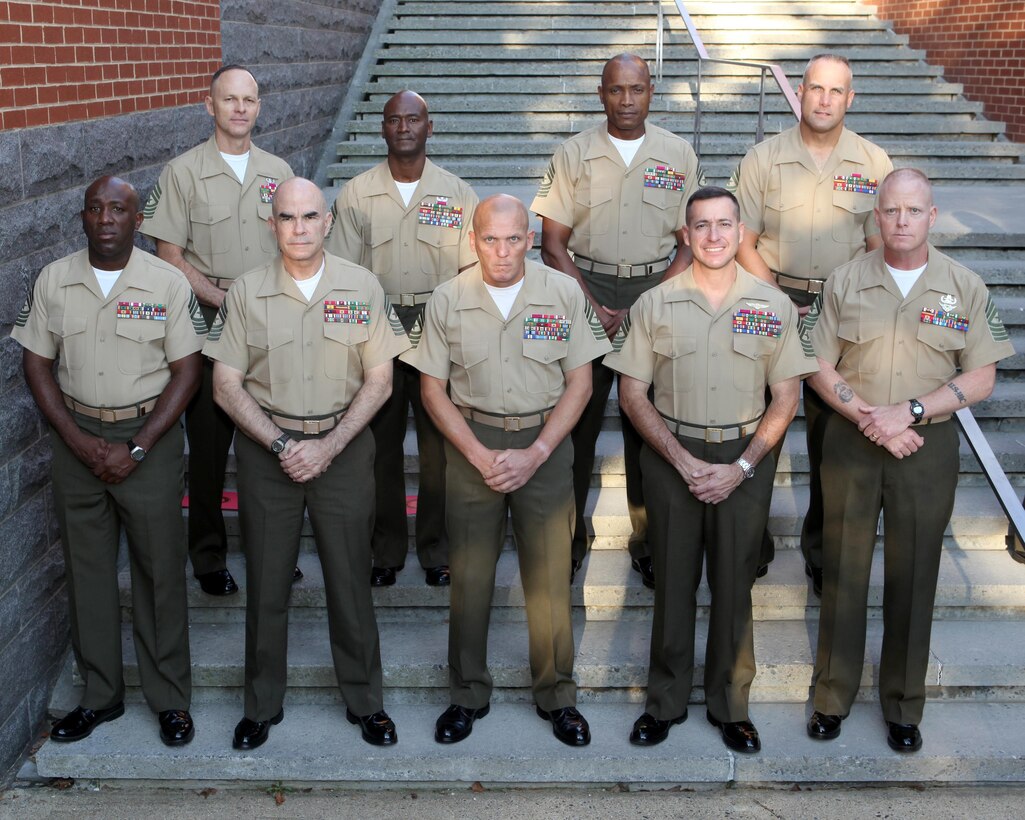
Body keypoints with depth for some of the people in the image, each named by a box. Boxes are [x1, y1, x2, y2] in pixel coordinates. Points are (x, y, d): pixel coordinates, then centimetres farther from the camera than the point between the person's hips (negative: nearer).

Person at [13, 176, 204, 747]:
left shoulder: (168, 284, -6)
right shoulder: (54, 281, 2)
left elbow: (187, 372, -6)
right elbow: (37, 363, 5)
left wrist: (136, 448, -12)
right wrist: (78, 440, -6)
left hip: (149, 437, -2)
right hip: (77, 437, 3)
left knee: (160, 571, 2)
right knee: (88, 569, 9)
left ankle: (171, 699, 16)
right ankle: (101, 694, 24)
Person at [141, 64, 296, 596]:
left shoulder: (277, 171, 11)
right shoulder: (183, 172, -1)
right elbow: (168, 254, -5)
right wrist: (222, 299, -13)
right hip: (209, 326, -3)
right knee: (209, 443, 2)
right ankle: (208, 557, 15)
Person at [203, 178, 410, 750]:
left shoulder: (363, 288, -1)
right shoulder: (246, 292, -1)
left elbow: (379, 380, -1)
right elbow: (227, 385, -1)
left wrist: (328, 446, -10)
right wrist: (281, 444, -11)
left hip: (344, 448, 0)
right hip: (266, 450, 1)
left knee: (350, 578, 6)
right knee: (267, 580, 8)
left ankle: (365, 700, 23)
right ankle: (263, 704, 24)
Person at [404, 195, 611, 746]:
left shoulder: (563, 293, -3)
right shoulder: (448, 299, -2)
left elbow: (579, 382, -1)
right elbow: (433, 388, 1)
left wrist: (534, 454, -10)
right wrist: (480, 454, -9)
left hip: (546, 443, 0)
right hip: (472, 442, 1)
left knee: (549, 575, 3)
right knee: (469, 573, 6)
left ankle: (557, 695, 20)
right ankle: (468, 695, 23)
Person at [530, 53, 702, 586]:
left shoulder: (678, 155, 5)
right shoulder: (574, 154, 4)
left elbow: (690, 244, 4)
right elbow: (553, 243, 2)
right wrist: (592, 307, -9)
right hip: (585, 294, 0)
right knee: (577, 417, 0)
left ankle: (648, 539, 15)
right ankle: (569, 535, 13)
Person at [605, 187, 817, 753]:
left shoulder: (773, 306, 0)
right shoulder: (654, 305, -1)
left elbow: (785, 397, 2)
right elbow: (633, 393, -1)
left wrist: (741, 467, -8)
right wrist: (684, 461, -10)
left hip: (746, 458, 0)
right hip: (672, 457, 0)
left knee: (734, 585, 7)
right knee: (672, 582, 8)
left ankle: (731, 705, 23)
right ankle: (665, 702, 22)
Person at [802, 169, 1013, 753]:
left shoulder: (965, 288, -1)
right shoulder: (846, 281, 0)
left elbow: (981, 378, -3)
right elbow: (820, 367, 0)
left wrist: (908, 410, -15)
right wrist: (868, 419, -13)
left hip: (929, 447, 0)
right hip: (851, 443, 0)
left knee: (913, 577, 8)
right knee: (843, 571, 8)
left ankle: (904, 706, 24)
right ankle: (834, 696, 23)